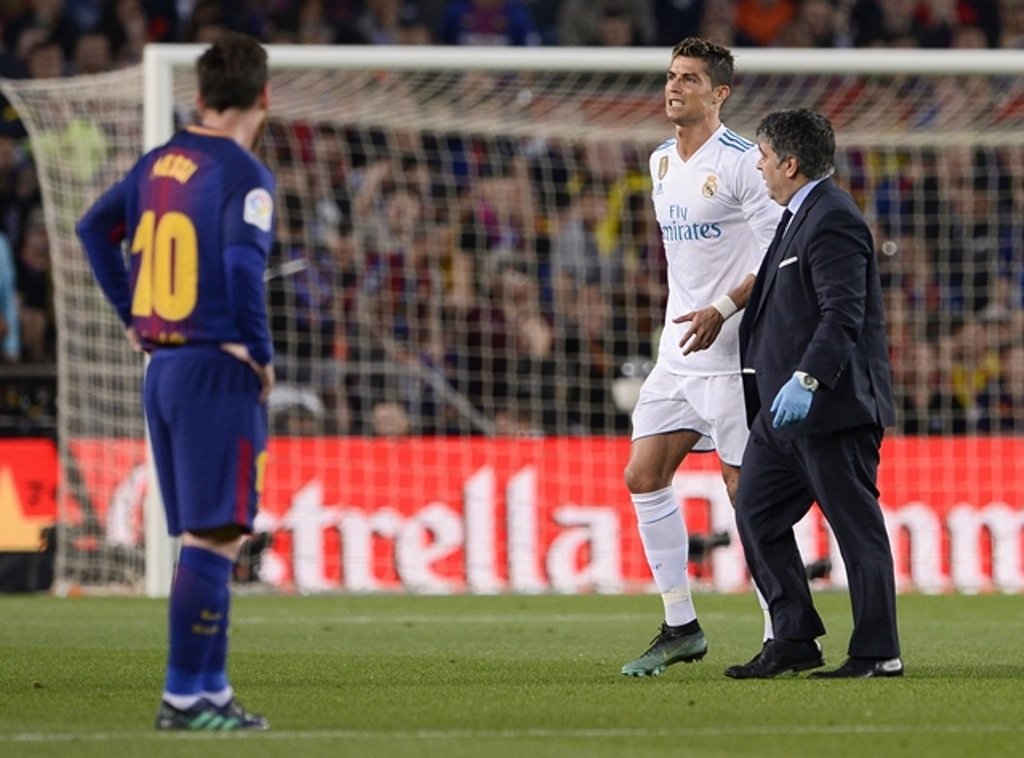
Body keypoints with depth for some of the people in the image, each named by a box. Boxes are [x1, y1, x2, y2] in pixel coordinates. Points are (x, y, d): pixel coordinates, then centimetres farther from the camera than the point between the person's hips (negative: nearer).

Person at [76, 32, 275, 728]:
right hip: (218, 371, -8)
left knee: (204, 537, 14)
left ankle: (212, 686, 17)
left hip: (162, 366, 8)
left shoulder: (160, 163, 10)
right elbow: (244, 264, -25)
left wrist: (133, 314, 19)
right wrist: (261, 353, -14)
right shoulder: (245, 175, -13)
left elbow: (95, 229, 19)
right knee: (214, 539, -5)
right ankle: (186, 696, -5)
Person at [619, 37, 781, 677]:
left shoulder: (741, 162, -12)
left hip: (733, 354, -8)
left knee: (747, 491, -6)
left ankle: (782, 637, 2)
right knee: (643, 475, 2)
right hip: (678, 353, 8)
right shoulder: (662, 162, 13)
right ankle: (681, 626, 9)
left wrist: (723, 310, -22)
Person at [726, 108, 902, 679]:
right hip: (788, 407, 11)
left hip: (832, 405, -11)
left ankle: (878, 653, 0)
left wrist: (807, 379, -32)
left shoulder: (832, 221, -15)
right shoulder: (801, 216, 18)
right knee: (757, 514, 9)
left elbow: (843, 314, -24)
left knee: (856, 525, -4)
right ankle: (795, 640, 14)